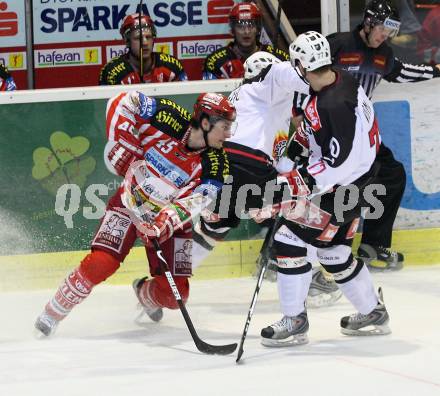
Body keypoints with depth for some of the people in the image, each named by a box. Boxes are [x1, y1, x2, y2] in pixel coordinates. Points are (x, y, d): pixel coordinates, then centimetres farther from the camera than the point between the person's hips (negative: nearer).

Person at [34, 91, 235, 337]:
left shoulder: (216, 164, -18)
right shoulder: (169, 119, -24)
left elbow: (192, 204, -25)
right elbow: (122, 103, -15)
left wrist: (164, 223, -42)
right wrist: (122, 145, -20)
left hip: (171, 222, 3)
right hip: (131, 203, -3)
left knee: (175, 294, -4)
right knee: (100, 264, -22)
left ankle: (145, 294, 32)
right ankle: (54, 312, -3)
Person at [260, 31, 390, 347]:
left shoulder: (334, 104, -30)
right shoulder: (343, 79, 0)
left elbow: (341, 162, -30)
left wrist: (300, 182, -27)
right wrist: (297, 139, 17)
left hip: (340, 187, -10)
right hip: (355, 179, 10)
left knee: (289, 239, -7)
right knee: (333, 249, 21)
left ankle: (294, 321, 0)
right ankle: (373, 312, 34)